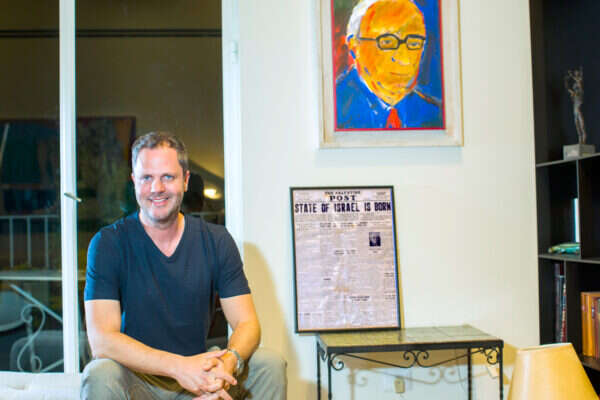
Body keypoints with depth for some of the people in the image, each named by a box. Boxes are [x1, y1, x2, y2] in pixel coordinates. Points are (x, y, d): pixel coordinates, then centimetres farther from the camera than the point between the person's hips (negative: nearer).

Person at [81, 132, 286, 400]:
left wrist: (227, 362, -29)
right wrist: (178, 366, -32)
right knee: (100, 376, -33)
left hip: (197, 375, 2)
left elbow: (246, 323, -4)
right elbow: (101, 340, -18)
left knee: (270, 365, -20)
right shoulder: (108, 244, -8)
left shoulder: (216, 241, 0)